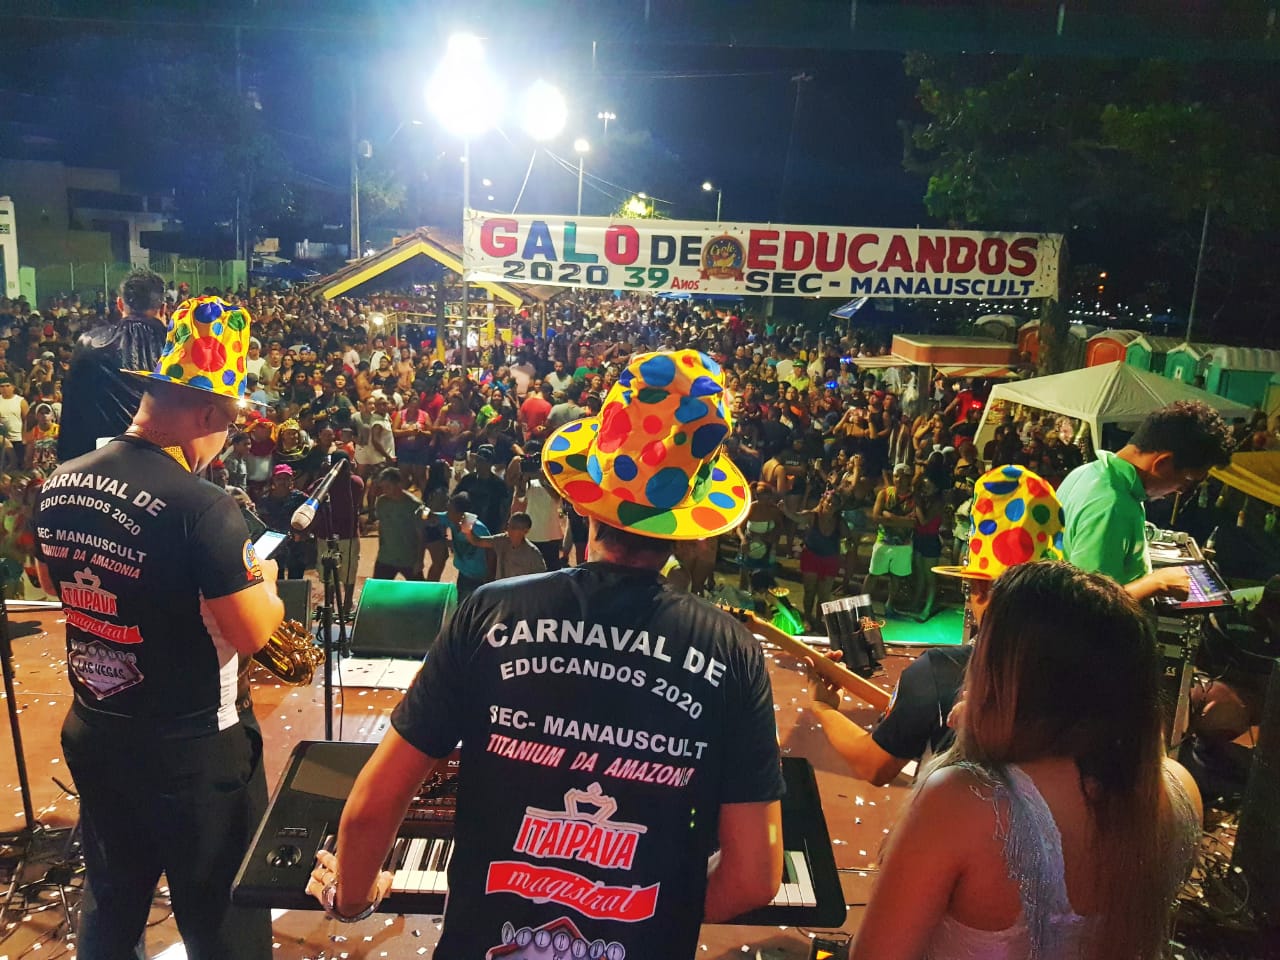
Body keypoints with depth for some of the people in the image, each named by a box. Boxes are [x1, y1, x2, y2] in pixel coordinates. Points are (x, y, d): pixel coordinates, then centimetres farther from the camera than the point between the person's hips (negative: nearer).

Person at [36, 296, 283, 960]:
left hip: (90, 732, 7)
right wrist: (265, 582, -3)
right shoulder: (201, 506, -26)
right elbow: (252, 634, -23)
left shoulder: (59, 484, -3)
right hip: (188, 748, -7)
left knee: (111, 905, 28)